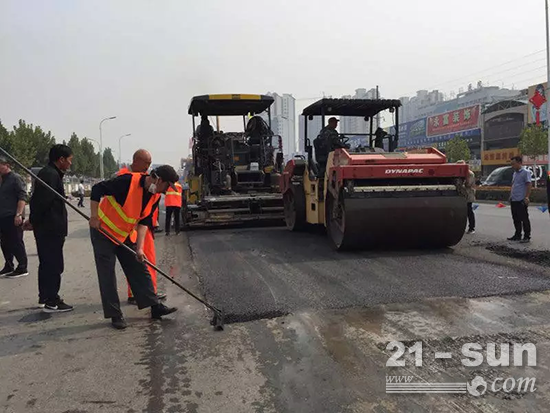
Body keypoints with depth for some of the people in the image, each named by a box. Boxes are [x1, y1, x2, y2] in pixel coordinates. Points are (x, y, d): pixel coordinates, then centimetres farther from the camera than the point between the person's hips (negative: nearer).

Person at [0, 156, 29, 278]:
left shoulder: (16, 178, -8)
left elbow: (22, 197, -15)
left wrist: (18, 214, -23)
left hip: (13, 217, -8)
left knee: (16, 243, -3)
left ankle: (22, 268, 4)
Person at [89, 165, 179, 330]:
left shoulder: (155, 196, -5)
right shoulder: (128, 181, -28)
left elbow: (144, 221, -1)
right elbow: (97, 189, -23)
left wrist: (139, 247, -7)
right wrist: (95, 216, -22)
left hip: (127, 235, 7)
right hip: (104, 231, -7)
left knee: (140, 269, 7)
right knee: (107, 274, -2)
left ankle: (155, 306, 14)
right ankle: (115, 315, 8)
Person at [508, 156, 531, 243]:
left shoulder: (525, 172, -8)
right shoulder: (515, 173, 17)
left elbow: (529, 185, -13)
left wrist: (526, 197, -20)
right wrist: (510, 195, 16)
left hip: (521, 200, -8)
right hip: (513, 200, 8)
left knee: (524, 219, -2)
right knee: (516, 219, 13)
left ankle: (527, 236, 5)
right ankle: (517, 235, 21)